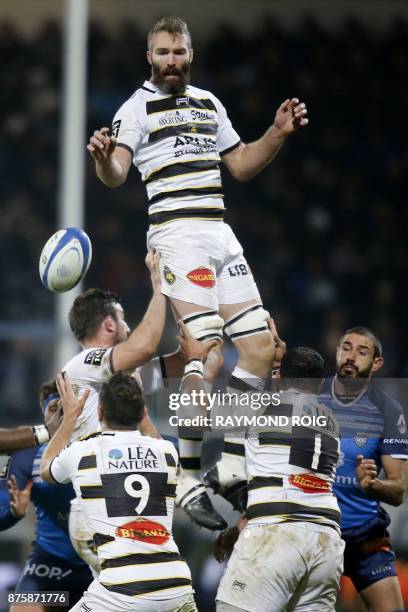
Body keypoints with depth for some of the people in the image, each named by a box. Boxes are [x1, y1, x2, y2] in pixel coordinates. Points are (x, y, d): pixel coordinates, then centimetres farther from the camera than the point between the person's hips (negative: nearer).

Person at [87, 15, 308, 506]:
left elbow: (241, 165, 27)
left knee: (260, 349, 1)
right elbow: (116, 174, -14)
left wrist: (278, 134, 13)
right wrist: (104, 157, -36)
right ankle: (188, 475, -15)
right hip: (177, 234, -7)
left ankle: (230, 461, 11)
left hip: (221, 234, 7)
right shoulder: (138, 107, -1)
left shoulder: (209, 103, 19)